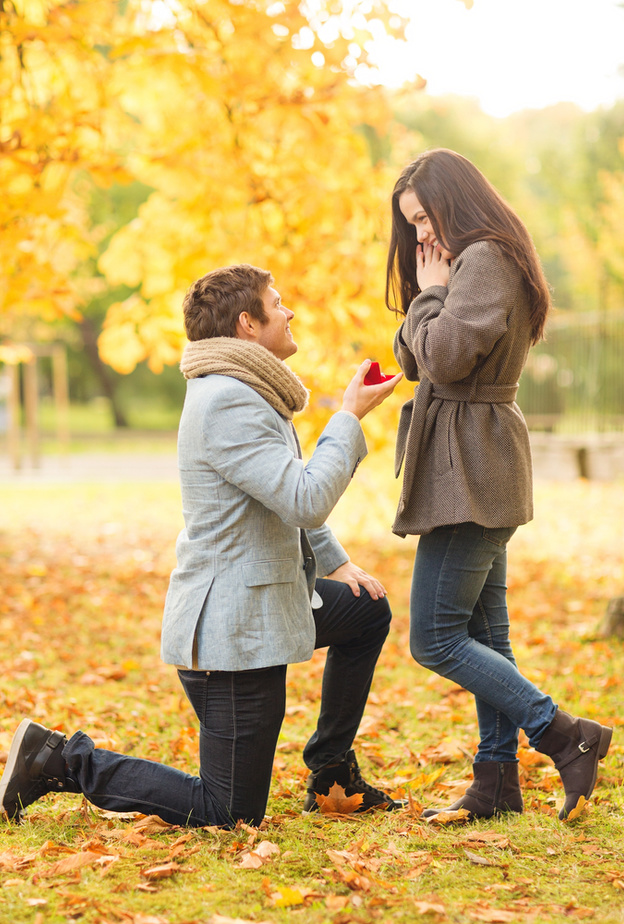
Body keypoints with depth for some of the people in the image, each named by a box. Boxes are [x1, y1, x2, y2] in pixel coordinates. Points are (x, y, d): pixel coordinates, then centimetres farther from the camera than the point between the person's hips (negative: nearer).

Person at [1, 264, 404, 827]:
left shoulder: (246, 393, 12)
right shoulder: (227, 402, -22)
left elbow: (290, 500, 26)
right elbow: (306, 500, -28)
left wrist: (335, 563, 18)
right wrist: (350, 417, -18)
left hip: (264, 601, 10)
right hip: (233, 627, -10)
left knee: (370, 610, 26)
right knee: (230, 816, -3)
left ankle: (331, 769, 31)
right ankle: (64, 762, 1)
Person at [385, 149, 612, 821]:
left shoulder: (484, 261, -12)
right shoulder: (477, 263, 20)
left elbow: (446, 357, -23)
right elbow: (414, 358, 18)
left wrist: (429, 292, -8)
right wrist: (427, 294, 4)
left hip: (471, 470, -11)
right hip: (477, 472, 11)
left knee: (434, 638, -9)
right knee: (484, 634, 11)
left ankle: (567, 738, -6)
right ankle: (497, 781, 15)